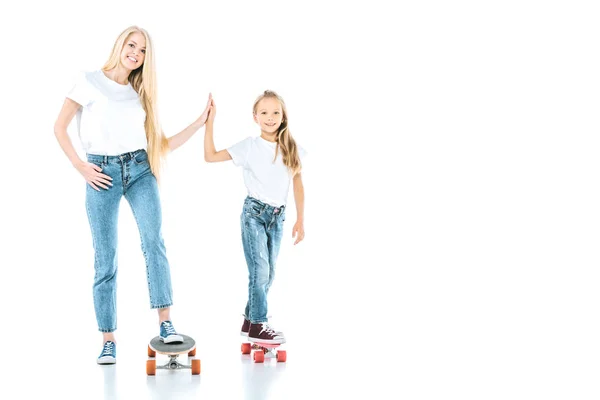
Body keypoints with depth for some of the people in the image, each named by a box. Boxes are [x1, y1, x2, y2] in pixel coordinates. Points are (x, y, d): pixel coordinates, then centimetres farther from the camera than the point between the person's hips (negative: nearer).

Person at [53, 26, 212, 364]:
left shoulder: (140, 93, 14)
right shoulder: (90, 82, 3)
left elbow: (162, 145, 13)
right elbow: (60, 127, 3)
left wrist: (201, 122, 8)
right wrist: (80, 167, -5)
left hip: (140, 169, 3)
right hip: (103, 173, -3)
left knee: (154, 241, -19)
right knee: (106, 259, -2)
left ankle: (166, 323, -23)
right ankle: (109, 340, 5)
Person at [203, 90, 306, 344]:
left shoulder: (292, 148, 2)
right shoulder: (249, 146, -6)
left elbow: (298, 183, 10)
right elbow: (210, 156, -6)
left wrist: (300, 219, 8)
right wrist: (210, 120, -11)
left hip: (278, 215, 4)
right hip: (254, 212, -4)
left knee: (268, 273, 10)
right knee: (260, 269, -9)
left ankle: (250, 320, 25)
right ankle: (258, 325, 2)